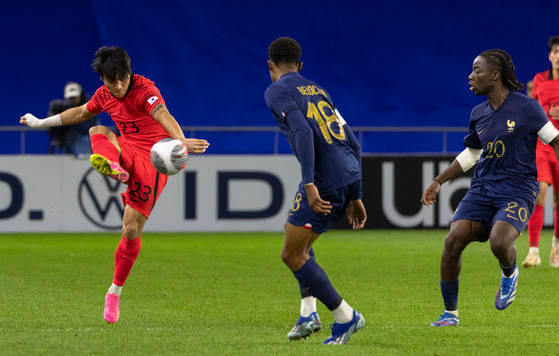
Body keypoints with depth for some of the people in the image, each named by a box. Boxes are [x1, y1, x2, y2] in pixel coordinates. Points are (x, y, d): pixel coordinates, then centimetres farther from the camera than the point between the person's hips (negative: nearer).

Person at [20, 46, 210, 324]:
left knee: (132, 229, -9)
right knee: (98, 132, -25)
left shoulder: (145, 90, -19)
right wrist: (42, 123, 33)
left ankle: (115, 292, 7)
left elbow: (163, 116, -38)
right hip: (126, 150, 6)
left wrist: (181, 141, -58)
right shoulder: (104, 95, 3)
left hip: (152, 160, -6)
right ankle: (112, 167, -58)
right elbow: (81, 113, 24)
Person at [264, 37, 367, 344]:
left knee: (292, 255, 4)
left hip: (325, 180, -8)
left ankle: (345, 317, 5)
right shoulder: (317, 90, 23)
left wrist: (309, 183, -22)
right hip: (350, 175, 8)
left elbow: (302, 131, -18)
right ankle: (308, 313, 17)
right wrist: (355, 197, 23)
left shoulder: (277, 91, 1)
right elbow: (352, 143, 20)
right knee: (298, 235, 26)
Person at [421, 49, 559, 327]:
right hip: (483, 188, 5)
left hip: (517, 189, -5)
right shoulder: (479, 115, 10)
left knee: (499, 243, -29)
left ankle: (509, 273, 10)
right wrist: (438, 182, 22)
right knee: (453, 241, -12)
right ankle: (450, 312, 3)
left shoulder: (526, 107, -7)